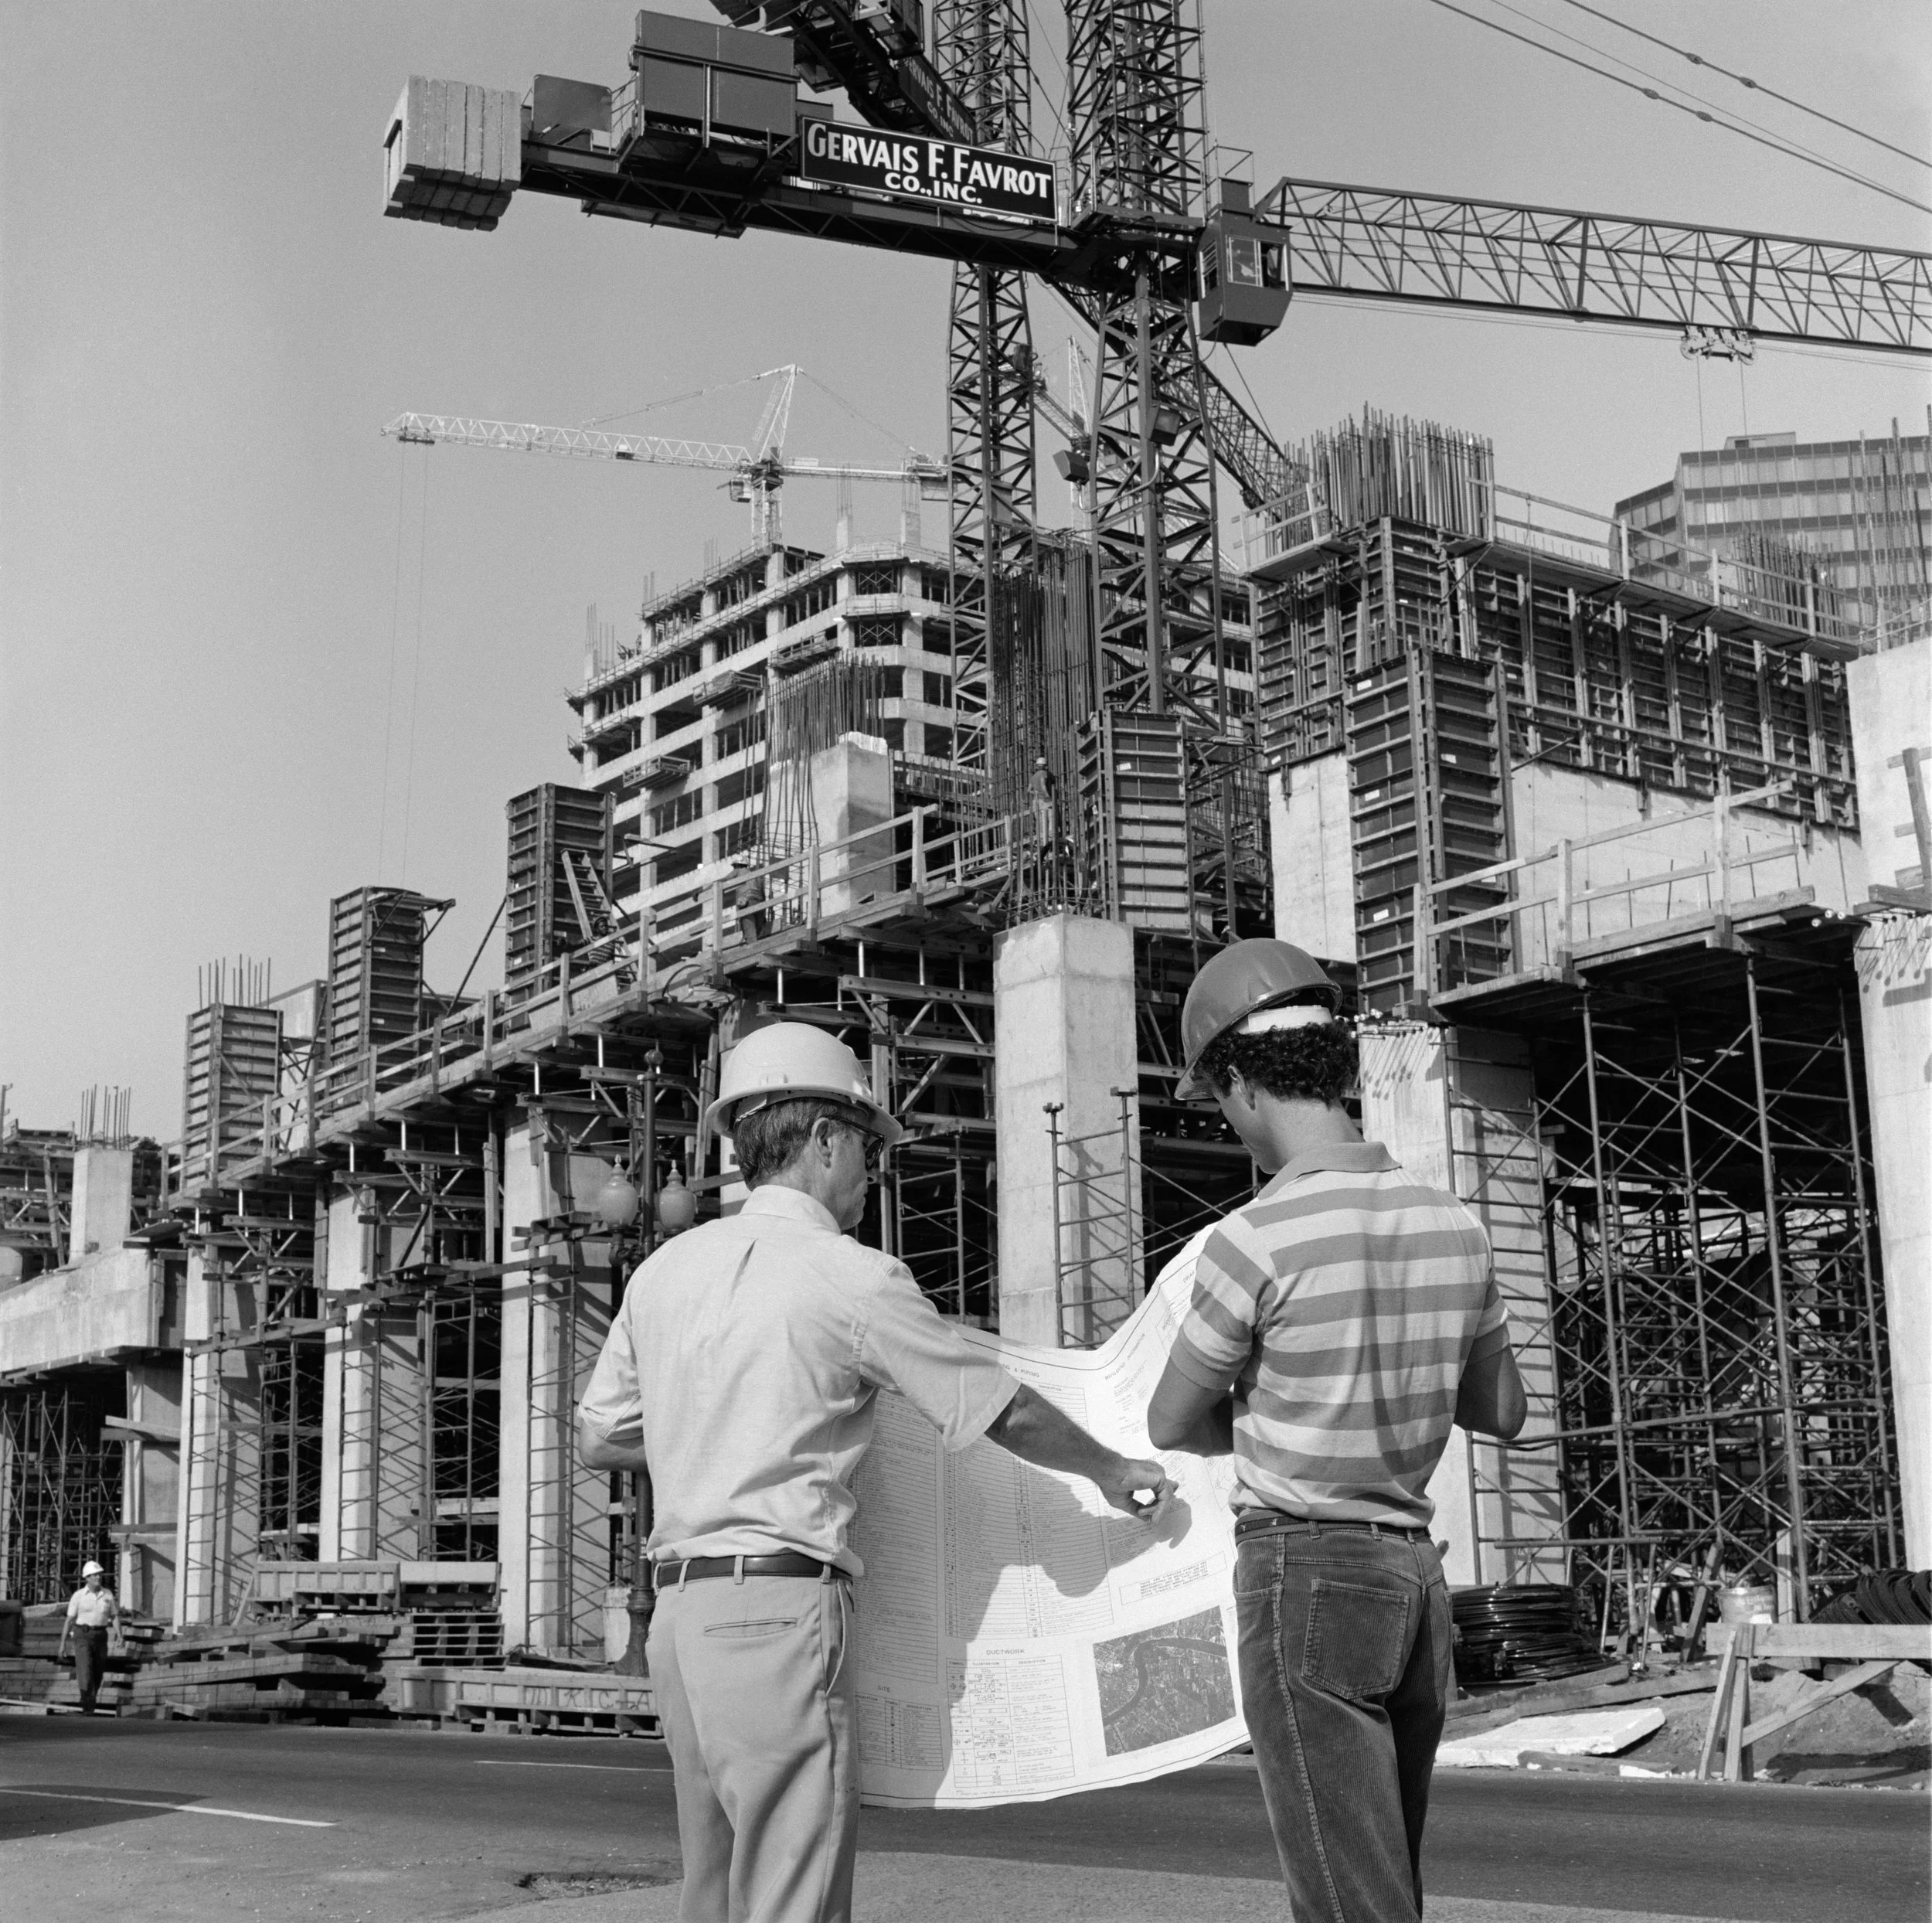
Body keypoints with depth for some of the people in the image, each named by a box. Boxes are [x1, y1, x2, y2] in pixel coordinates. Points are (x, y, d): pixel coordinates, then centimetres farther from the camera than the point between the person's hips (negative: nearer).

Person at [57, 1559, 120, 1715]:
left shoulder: (108, 1594, 4)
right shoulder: (78, 1596, -4)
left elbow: (115, 1616, 9)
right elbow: (69, 1620, -1)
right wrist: (63, 1643, -3)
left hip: (100, 1636, 3)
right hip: (82, 1636, -3)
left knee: (97, 1674, 8)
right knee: (85, 1670, -18)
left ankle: (87, 1703, 27)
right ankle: (88, 1707, -18)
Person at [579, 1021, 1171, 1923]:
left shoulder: (664, 1269, 10)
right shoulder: (852, 1279, -7)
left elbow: (599, 1436, 19)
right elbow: (1006, 1414, 1)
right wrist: (1113, 1472, 17)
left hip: (679, 1608, 8)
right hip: (780, 1608, -7)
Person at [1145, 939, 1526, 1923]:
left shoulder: (1257, 1239, -17)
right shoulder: (1453, 1224, 3)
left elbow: (1172, 1424, -2)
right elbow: (1501, 1409, 18)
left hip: (1303, 1574, -7)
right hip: (1415, 1576, 7)